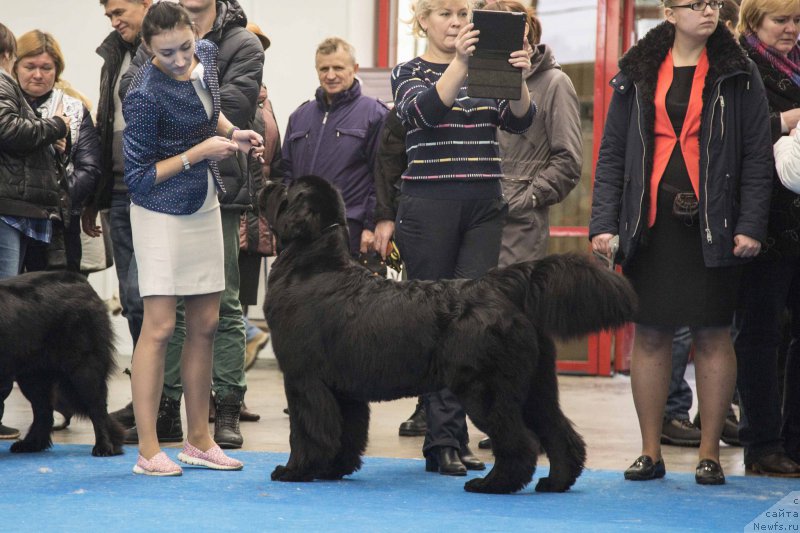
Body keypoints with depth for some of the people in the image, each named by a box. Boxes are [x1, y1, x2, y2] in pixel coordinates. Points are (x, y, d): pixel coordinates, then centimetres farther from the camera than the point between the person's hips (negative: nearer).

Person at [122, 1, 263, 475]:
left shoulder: (208, 54, 0)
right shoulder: (145, 96, -23)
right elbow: (138, 177, -16)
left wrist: (233, 133, 2)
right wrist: (199, 153, -20)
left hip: (204, 208, 8)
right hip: (162, 212, -8)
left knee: (205, 325, 10)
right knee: (160, 328, -8)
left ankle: (199, 440, 18)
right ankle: (149, 451, -3)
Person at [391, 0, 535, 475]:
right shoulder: (410, 73, 4)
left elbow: (520, 120, -2)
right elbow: (426, 110, -18)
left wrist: (518, 77, -22)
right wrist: (459, 62, -32)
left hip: (485, 209, 3)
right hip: (429, 207, -3)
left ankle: (451, 437, 3)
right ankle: (445, 439, 3)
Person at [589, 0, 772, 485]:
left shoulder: (738, 76, 4)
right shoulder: (637, 76, 8)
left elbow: (757, 157, 1)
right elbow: (612, 154, 7)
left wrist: (750, 226, -9)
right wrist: (603, 223, -2)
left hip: (712, 225, -1)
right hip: (651, 222, 2)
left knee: (713, 335, 1)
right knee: (650, 335, 4)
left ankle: (710, 452, 10)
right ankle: (651, 451, 13)